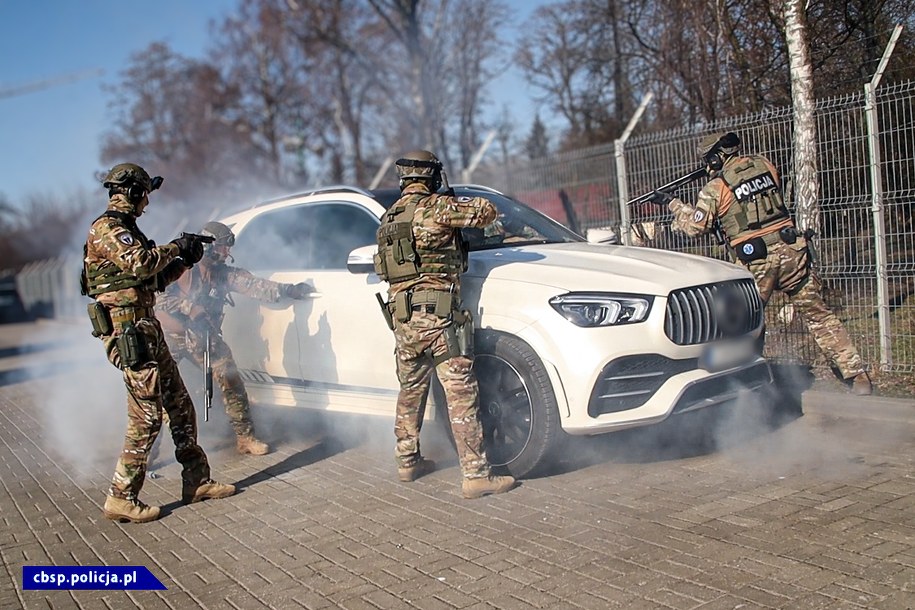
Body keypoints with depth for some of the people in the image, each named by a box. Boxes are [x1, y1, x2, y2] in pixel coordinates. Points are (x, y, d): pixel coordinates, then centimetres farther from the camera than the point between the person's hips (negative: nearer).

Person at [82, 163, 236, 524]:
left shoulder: (125, 229, 23)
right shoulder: (106, 229, -8)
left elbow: (154, 280, 28)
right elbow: (139, 263, -25)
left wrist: (184, 261, 17)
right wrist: (176, 246, -10)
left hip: (148, 330, 10)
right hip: (129, 333, -10)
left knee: (180, 406, 10)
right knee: (146, 416, -10)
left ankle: (197, 481, 17)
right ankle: (121, 499, -2)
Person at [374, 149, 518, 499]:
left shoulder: (389, 218, 17)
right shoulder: (435, 207, -6)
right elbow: (485, 211, -8)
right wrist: (476, 208, 14)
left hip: (401, 320, 8)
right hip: (437, 316, -8)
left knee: (411, 391, 19)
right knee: (461, 395, -5)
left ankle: (407, 462, 30)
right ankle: (475, 475, -5)